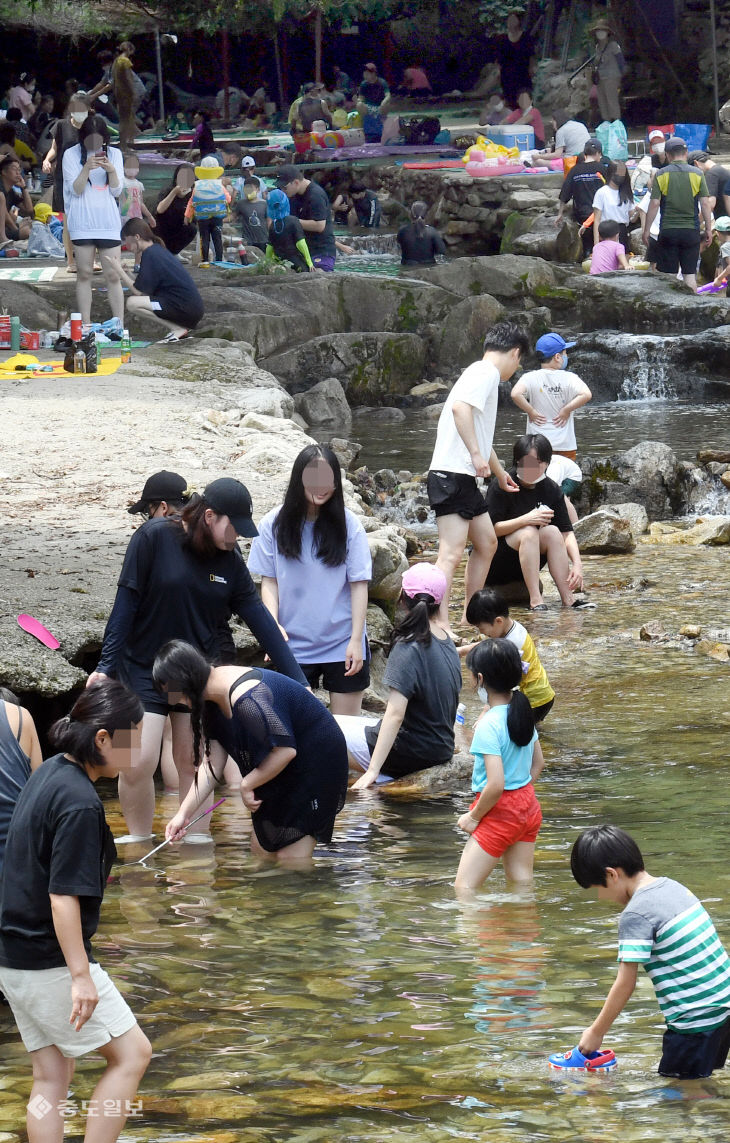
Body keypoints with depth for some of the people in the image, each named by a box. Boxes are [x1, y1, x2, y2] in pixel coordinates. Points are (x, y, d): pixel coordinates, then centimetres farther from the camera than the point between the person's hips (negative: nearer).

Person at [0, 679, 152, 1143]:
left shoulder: (48, 774, 8)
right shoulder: (79, 802, -21)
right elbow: (63, 896, -23)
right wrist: (80, 976, -22)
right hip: (52, 962, -9)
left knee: (52, 1077, 12)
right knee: (132, 1053, -1)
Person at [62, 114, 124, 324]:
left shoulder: (114, 154, 8)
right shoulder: (71, 155, 2)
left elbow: (116, 191, 4)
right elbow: (75, 190, -5)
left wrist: (112, 171, -15)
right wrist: (87, 168, -20)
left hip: (108, 222, 1)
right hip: (82, 222, -1)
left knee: (113, 276, -3)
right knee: (84, 274, 1)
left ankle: (119, 325, -2)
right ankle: (85, 326, 5)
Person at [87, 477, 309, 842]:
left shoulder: (230, 560, -1)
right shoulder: (154, 538, -12)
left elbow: (260, 619, 0)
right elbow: (126, 603, -10)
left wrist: (297, 681, -2)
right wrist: (106, 665, -11)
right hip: (145, 670, -3)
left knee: (192, 760, 2)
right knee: (139, 762, -11)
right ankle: (138, 841, 6)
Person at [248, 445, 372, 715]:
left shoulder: (348, 524, -5)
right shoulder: (274, 524, -2)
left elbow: (359, 584, -3)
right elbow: (269, 581, 3)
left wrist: (356, 640, -7)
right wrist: (273, 624, -12)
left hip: (342, 643, -1)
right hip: (293, 645, 1)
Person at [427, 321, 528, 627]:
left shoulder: (483, 374, 24)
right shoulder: (486, 373, -7)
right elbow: (460, 407, -28)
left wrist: (499, 472, 52)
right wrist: (476, 454, -28)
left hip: (465, 479, 11)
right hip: (452, 475, -11)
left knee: (487, 543, 19)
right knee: (451, 553, -17)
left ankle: (470, 617, 27)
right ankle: (441, 625, -24)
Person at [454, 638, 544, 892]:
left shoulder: (489, 726, -23)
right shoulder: (524, 713, 2)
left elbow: (496, 784, -26)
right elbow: (538, 763, 14)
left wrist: (474, 817, -13)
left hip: (500, 813, -9)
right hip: (528, 807, 9)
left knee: (464, 888, -6)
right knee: (522, 884, 15)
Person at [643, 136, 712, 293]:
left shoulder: (661, 175, -3)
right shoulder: (697, 174, 0)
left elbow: (654, 204, -5)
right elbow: (705, 203, -2)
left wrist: (646, 230, 1)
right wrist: (708, 229, 6)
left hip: (668, 231, -1)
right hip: (691, 231, 1)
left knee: (668, 275, 3)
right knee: (690, 274, 6)